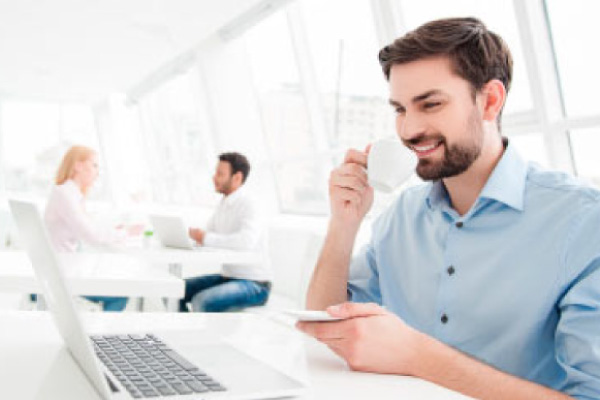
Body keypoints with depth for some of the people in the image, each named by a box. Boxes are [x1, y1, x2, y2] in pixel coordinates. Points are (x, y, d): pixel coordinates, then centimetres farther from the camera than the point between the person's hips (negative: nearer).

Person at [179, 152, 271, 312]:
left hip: (254, 285, -9)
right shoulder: (224, 204, 9)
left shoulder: (248, 206, -19)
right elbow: (206, 237, 13)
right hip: (228, 276, 9)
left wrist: (207, 238, -32)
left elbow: (246, 241, -37)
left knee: (202, 301, -30)